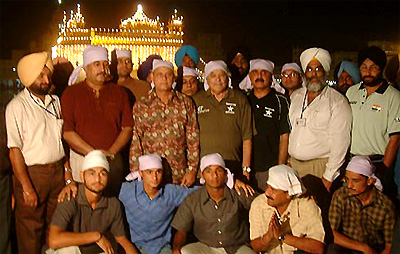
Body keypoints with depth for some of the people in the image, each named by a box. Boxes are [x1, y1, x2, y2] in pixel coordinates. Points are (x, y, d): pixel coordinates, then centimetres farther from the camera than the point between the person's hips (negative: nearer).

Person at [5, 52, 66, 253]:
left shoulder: (55, 101, 9)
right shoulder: (16, 106, -9)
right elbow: (14, 150, -13)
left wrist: (67, 168, 9)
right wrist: (26, 187, -16)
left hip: (58, 170, 5)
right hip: (31, 173, -5)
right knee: (30, 231, 5)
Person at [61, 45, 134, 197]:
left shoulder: (118, 92, 9)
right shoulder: (71, 93, 2)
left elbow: (128, 128, 5)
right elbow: (66, 131, -5)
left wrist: (111, 152, -8)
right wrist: (93, 152, -12)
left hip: (113, 161, 2)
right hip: (81, 160, -1)